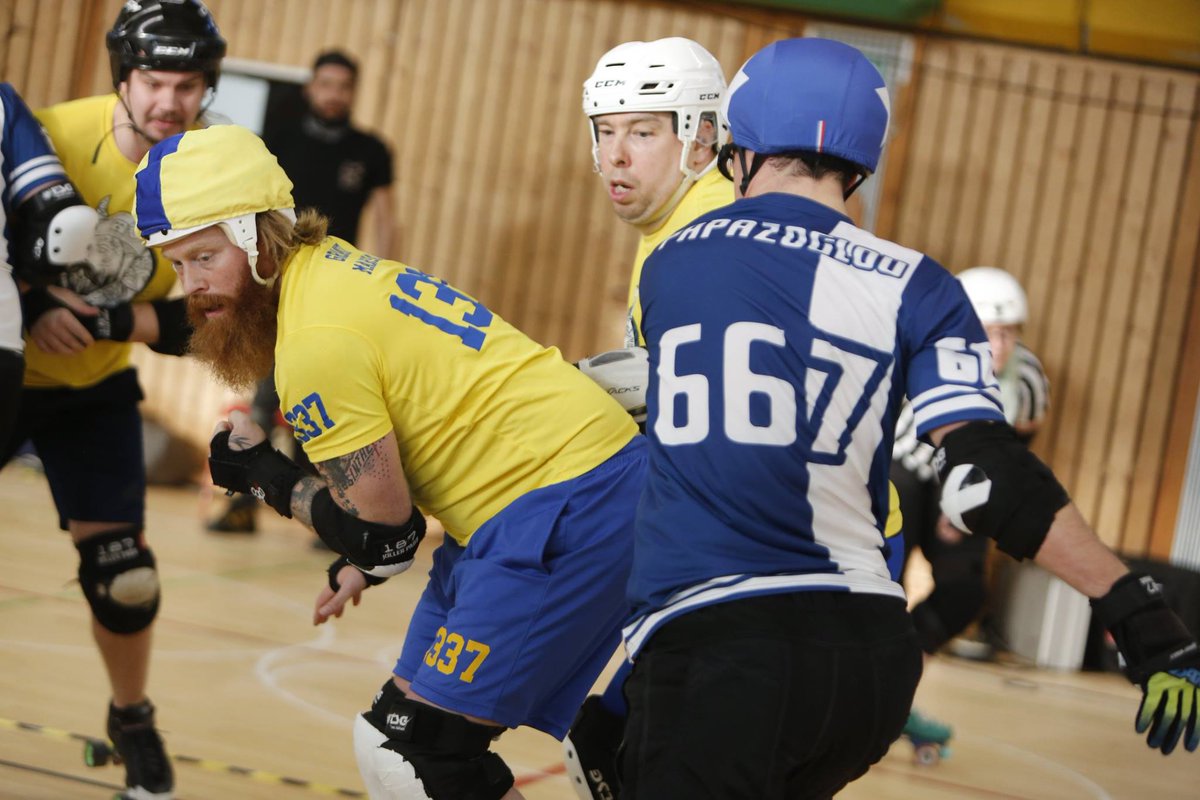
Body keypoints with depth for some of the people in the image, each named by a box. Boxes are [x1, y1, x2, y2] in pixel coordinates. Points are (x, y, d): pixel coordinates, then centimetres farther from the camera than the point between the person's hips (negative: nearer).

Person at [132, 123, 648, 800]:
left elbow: (379, 530, -14)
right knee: (415, 715, 15)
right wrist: (364, 561, 26)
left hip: (567, 509, -10)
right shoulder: (326, 262, 9)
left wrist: (258, 474, 1)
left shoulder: (316, 342, -19)